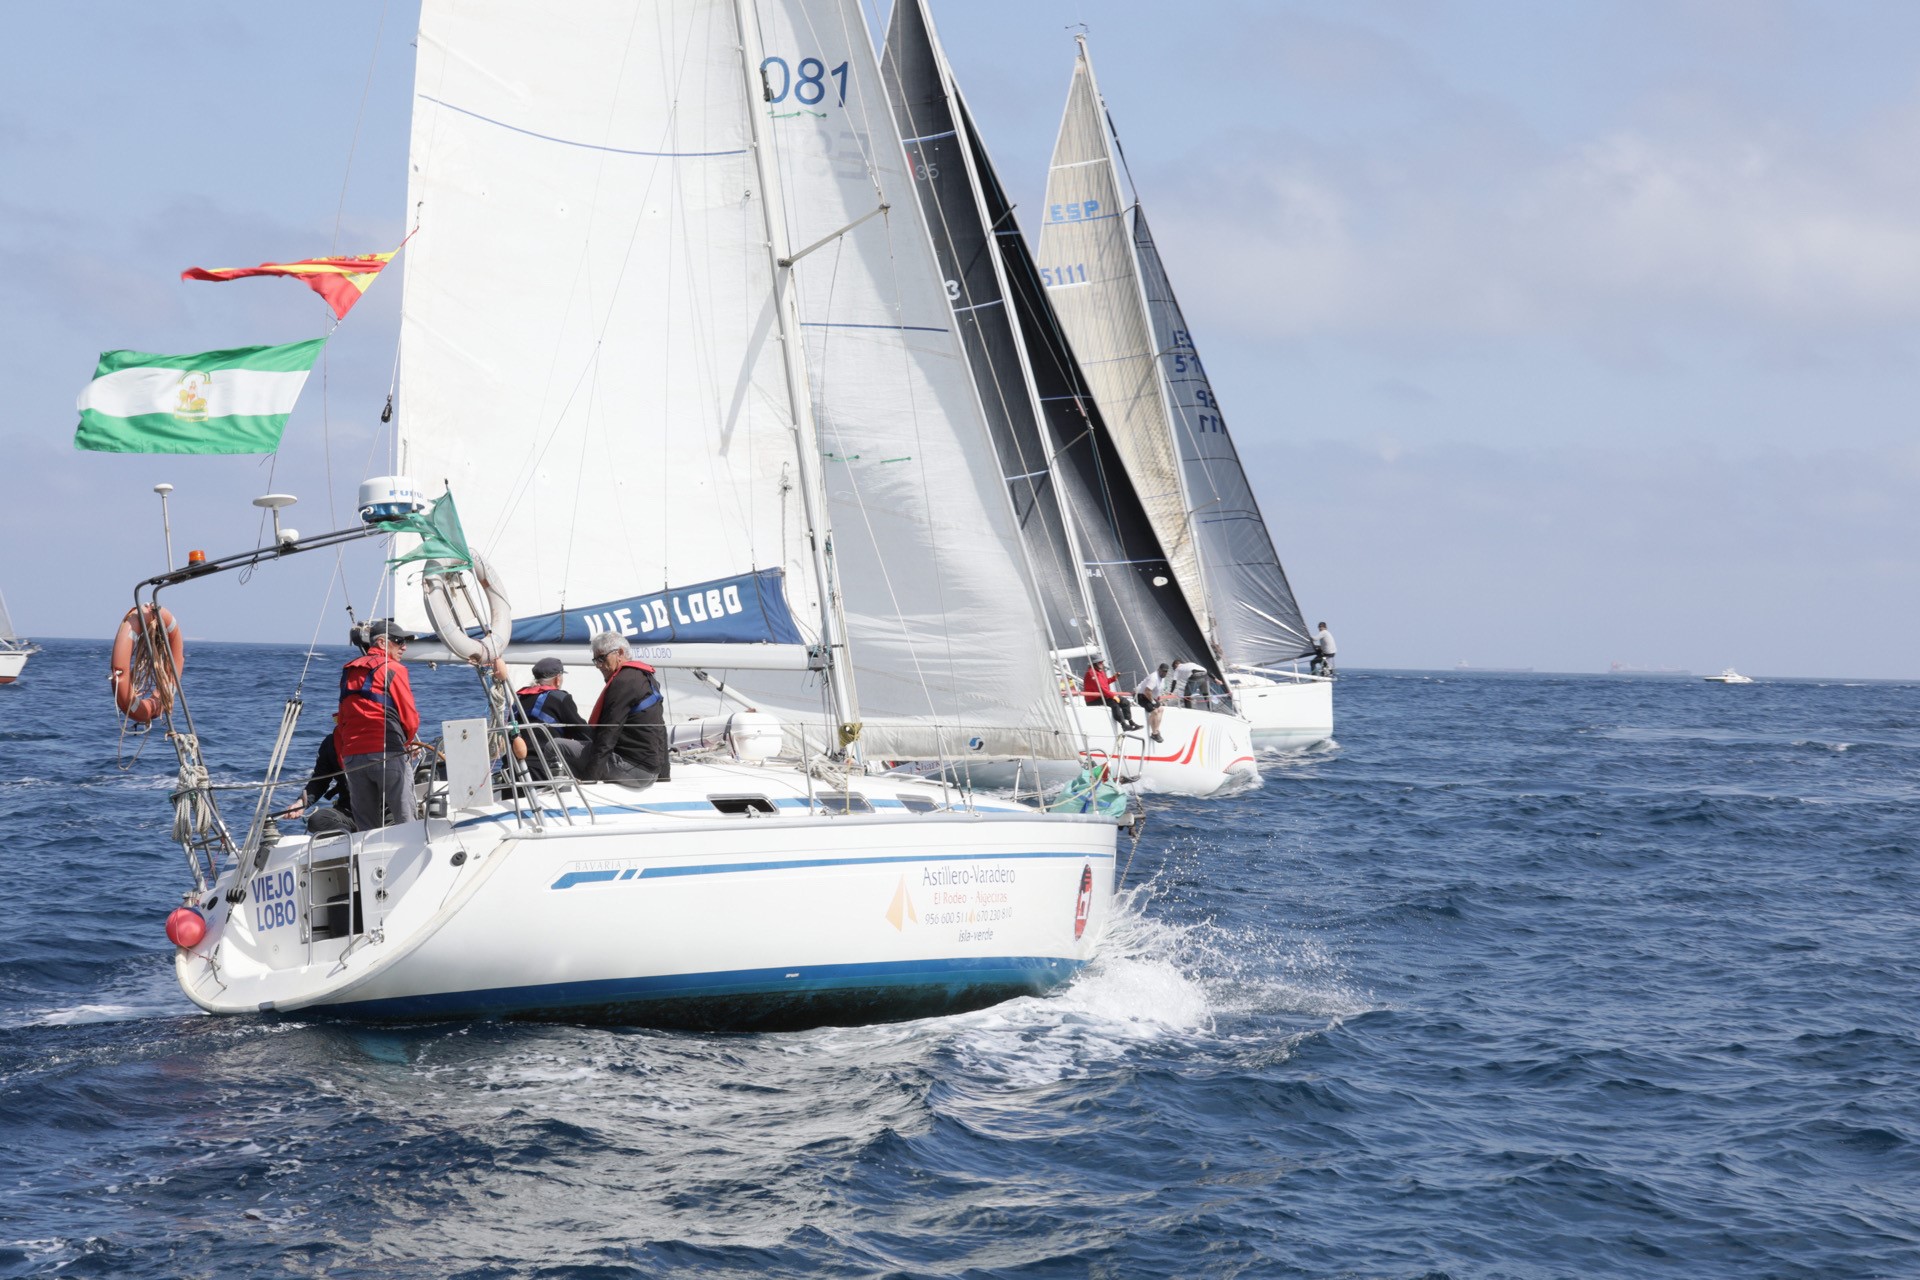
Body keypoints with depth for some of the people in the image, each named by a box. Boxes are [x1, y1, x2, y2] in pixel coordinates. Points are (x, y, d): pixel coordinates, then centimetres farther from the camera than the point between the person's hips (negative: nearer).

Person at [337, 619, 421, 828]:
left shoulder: (349, 672, 18)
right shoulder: (393, 669, -1)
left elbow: (341, 721, 18)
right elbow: (410, 717, -3)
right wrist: (406, 743, 17)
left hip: (352, 756, 6)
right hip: (388, 754, -6)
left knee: (366, 828, 6)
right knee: (405, 821, -6)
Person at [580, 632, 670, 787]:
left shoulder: (623, 682, -13)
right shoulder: (648, 678, 17)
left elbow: (608, 734, -18)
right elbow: (661, 733, 22)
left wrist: (588, 778, -18)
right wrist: (663, 775, 27)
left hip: (631, 768, -10)